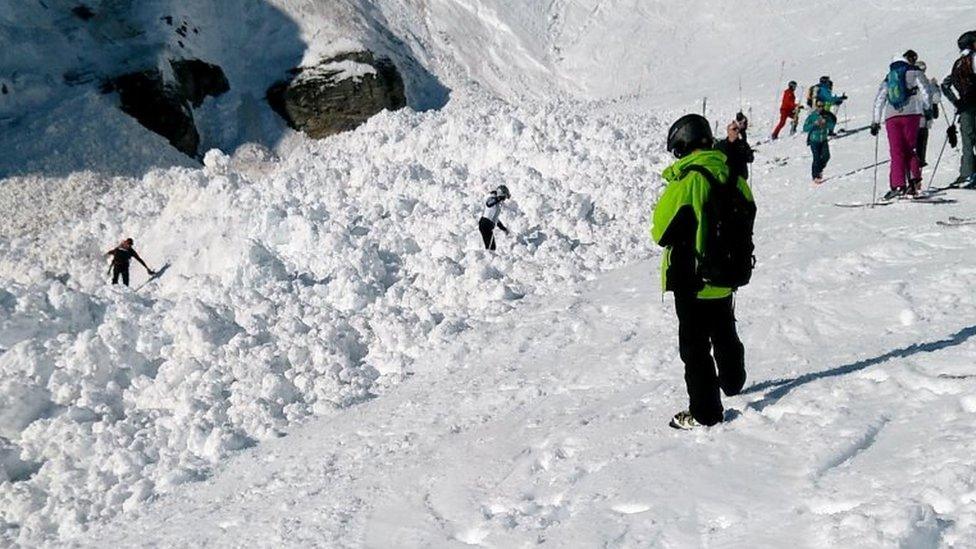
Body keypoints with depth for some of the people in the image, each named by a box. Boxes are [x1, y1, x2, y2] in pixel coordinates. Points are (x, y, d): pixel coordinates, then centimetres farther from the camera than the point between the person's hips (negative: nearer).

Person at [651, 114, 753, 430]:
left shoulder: (686, 181, -20)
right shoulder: (732, 176, 0)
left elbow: (661, 229, -15)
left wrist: (664, 237, 7)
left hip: (692, 277, -7)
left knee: (694, 344, 1)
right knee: (724, 332, 27)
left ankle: (704, 411, 4)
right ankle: (733, 382, 47)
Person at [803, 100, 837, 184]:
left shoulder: (826, 115, 1)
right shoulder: (812, 116, -9)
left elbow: (832, 126, -1)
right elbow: (805, 128, -13)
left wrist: (826, 122, -20)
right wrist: (814, 124, -25)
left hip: (824, 140, 3)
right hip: (814, 141, -3)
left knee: (826, 156, -8)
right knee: (817, 159, -5)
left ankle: (819, 169, 21)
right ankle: (815, 176, 12)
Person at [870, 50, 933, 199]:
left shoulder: (888, 78, 24)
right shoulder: (914, 72, 12)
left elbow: (878, 100, 21)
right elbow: (925, 90, -1)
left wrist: (875, 122, 21)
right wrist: (927, 108, 4)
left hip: (891, 116, 2)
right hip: (911, 114, -2)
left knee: (896, 152, -3)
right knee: (910, 149, 5)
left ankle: (898, 185, -15)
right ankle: (914, 180, -7)